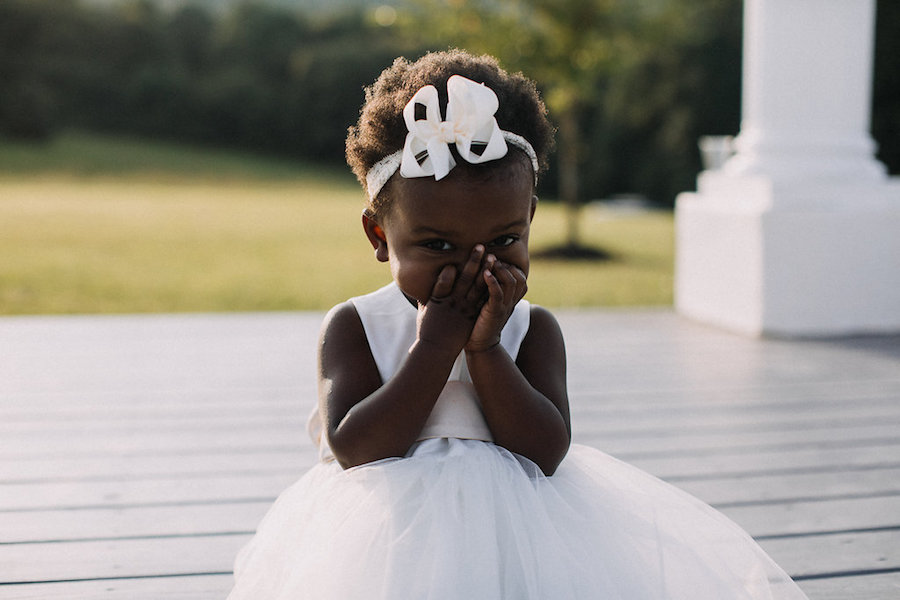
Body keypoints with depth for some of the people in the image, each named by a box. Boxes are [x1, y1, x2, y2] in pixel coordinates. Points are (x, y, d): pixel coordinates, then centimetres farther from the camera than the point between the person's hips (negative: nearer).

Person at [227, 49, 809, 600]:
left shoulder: (532, 329, 0)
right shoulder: (356, 327, -3)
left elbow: (545, 452, -11)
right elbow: (353, 450, -16)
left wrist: (485, 349, -19)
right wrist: (437, 347, -18)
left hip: (516, 518, 2)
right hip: (390, 520, -2)